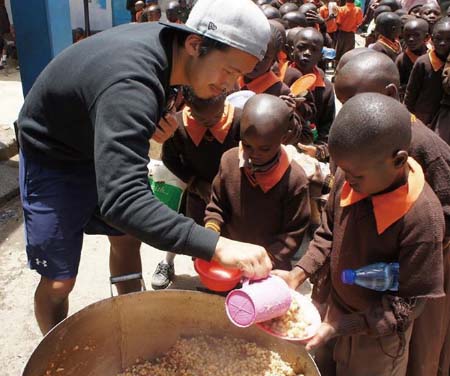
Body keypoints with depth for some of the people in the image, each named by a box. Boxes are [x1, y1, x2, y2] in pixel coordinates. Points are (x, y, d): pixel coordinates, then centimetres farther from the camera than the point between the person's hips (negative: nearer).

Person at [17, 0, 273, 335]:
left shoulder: (169, 42, -14)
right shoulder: (130, 84, -40)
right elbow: (121, 200, -49)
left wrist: (161, 123, -18)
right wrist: (218, 246, -54)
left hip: (104, 146, 8)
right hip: (53, 157, -7)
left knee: (128, 239, 15)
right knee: (59, 281, -3)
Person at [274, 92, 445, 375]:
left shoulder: (422, 216, -32)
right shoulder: (349, 179, -19)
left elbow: (408, 304, -23)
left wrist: (340, 327, -26)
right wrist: (298, 274, -13)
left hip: (376, 334, -4)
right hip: (332, 306, 4)